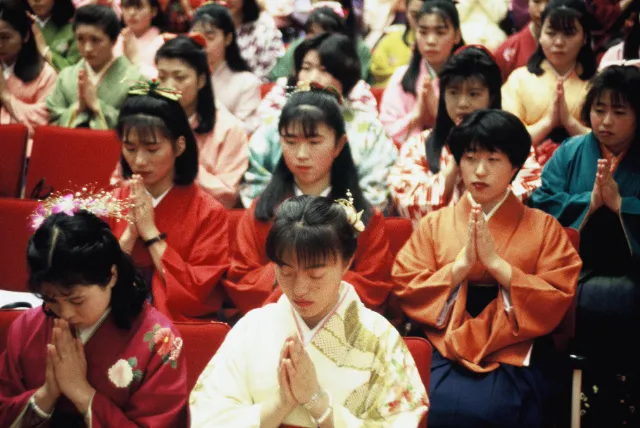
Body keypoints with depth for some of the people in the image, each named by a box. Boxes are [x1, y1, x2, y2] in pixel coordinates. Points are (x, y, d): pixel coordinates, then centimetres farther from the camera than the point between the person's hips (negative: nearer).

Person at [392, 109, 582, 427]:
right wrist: (460, 266, -10)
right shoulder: (435, 224, 13)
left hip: (517, 355, -1)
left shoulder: (543, 227, 8)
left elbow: (557, 302, -2)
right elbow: (407, 292, 4)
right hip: (448, 351, 1)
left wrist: (496, 263, -11)